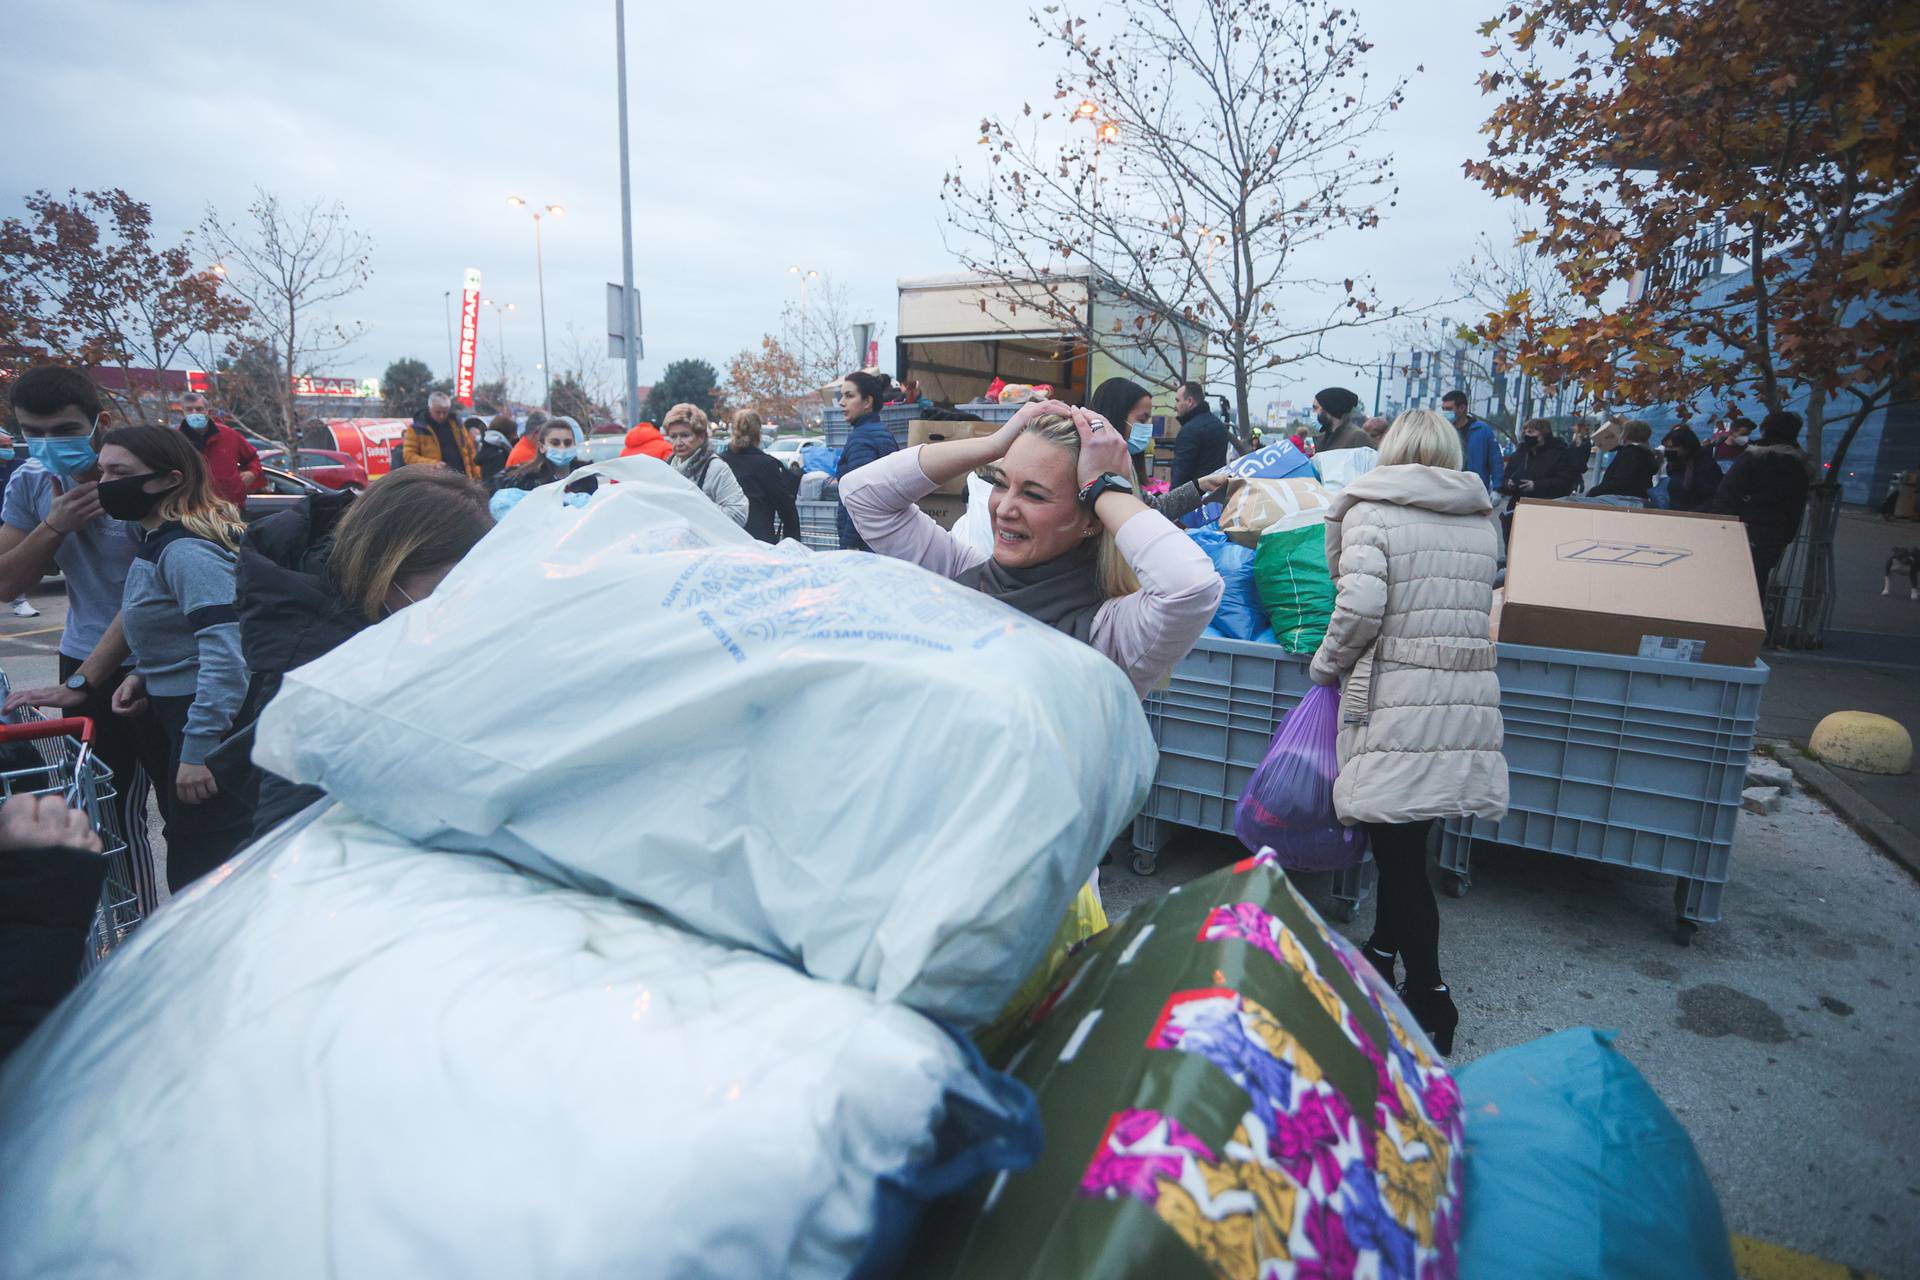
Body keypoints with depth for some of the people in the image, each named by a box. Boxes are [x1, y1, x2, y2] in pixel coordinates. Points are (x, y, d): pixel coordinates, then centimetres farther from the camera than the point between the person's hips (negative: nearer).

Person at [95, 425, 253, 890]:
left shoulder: (186, 551, -20)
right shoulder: (157, 542, 13)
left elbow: (225, 653, -28)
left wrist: (199, 750, -27)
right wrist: (144, 674, 8)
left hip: (211, 724, -11)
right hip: (179, 712, 11)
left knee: (197, 874, -2)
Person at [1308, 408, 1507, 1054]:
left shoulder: (1372, 510, -6)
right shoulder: (1482, 521, 12)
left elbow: (1360, 606, -18)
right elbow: (1480, 607, 11)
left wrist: (1327, 664, -2)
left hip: (1395, 699, -6)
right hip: (1470, 695, 6)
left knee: (1399, 849, 1)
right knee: (1406, 839, 19)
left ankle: (1429, 1000, 6)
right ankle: (1384, 952, 35)